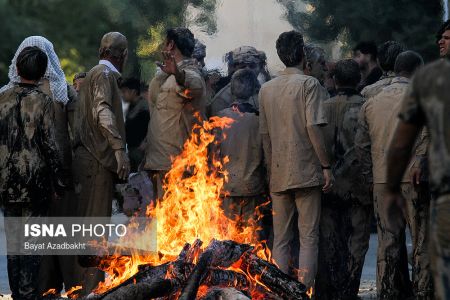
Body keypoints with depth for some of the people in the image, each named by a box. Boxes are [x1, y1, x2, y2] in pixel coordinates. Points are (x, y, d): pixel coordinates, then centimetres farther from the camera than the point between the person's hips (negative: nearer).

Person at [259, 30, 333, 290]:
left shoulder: (266, 89, 10)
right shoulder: (309, 84, -6)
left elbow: (264, 134, 12)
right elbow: (313, 127, -14)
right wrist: (326, 166, -9)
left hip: (278, 175, 5)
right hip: (306, 171, -5)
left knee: (280, 240, 7)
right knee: (309, 238, -2)